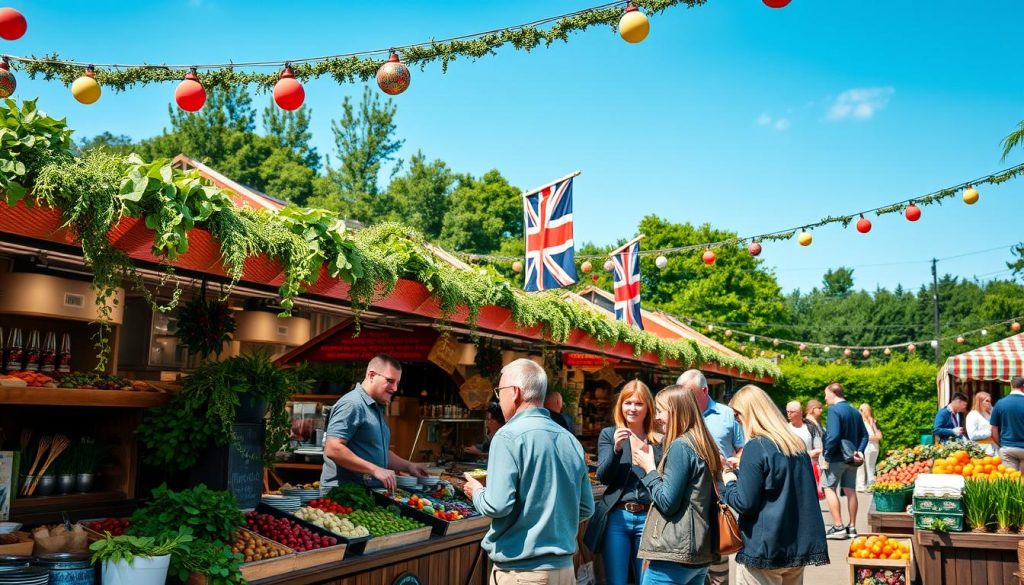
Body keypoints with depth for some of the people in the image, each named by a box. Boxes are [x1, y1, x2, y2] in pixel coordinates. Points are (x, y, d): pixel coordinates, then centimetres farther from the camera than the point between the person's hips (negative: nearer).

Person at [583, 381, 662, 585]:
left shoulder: (659, 440, 6)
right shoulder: (608, 434, 5)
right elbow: (603, 477, -5)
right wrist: (616, 448, -18)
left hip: (648, 518, 1)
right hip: (616, 518, -1)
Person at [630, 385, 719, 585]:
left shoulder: (681, 446, -15)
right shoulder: (705, 445, 11)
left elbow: (667, 503, -17)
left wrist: (649, 468, -4)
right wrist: (644, 463, 13)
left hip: (674, 554, -9)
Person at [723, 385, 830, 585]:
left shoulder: (756, 447, -15)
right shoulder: (798, 443, 8)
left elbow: (745, 504, -17)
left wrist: (729, 483, 3)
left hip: (765, 549, -7)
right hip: (799, 545, 7)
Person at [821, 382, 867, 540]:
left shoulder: (834, 410, -15)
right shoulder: (855, 412, 11)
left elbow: (833, 436, -23)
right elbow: (864, 435, 9)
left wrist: (827, 457, -17)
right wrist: (859, 451, -1)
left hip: (837, 458, -8)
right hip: (851, 458, 8)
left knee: (829, 489, -1)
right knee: (850, 491, 11)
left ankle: (838, 527, -6)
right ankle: (852, 527, 16)